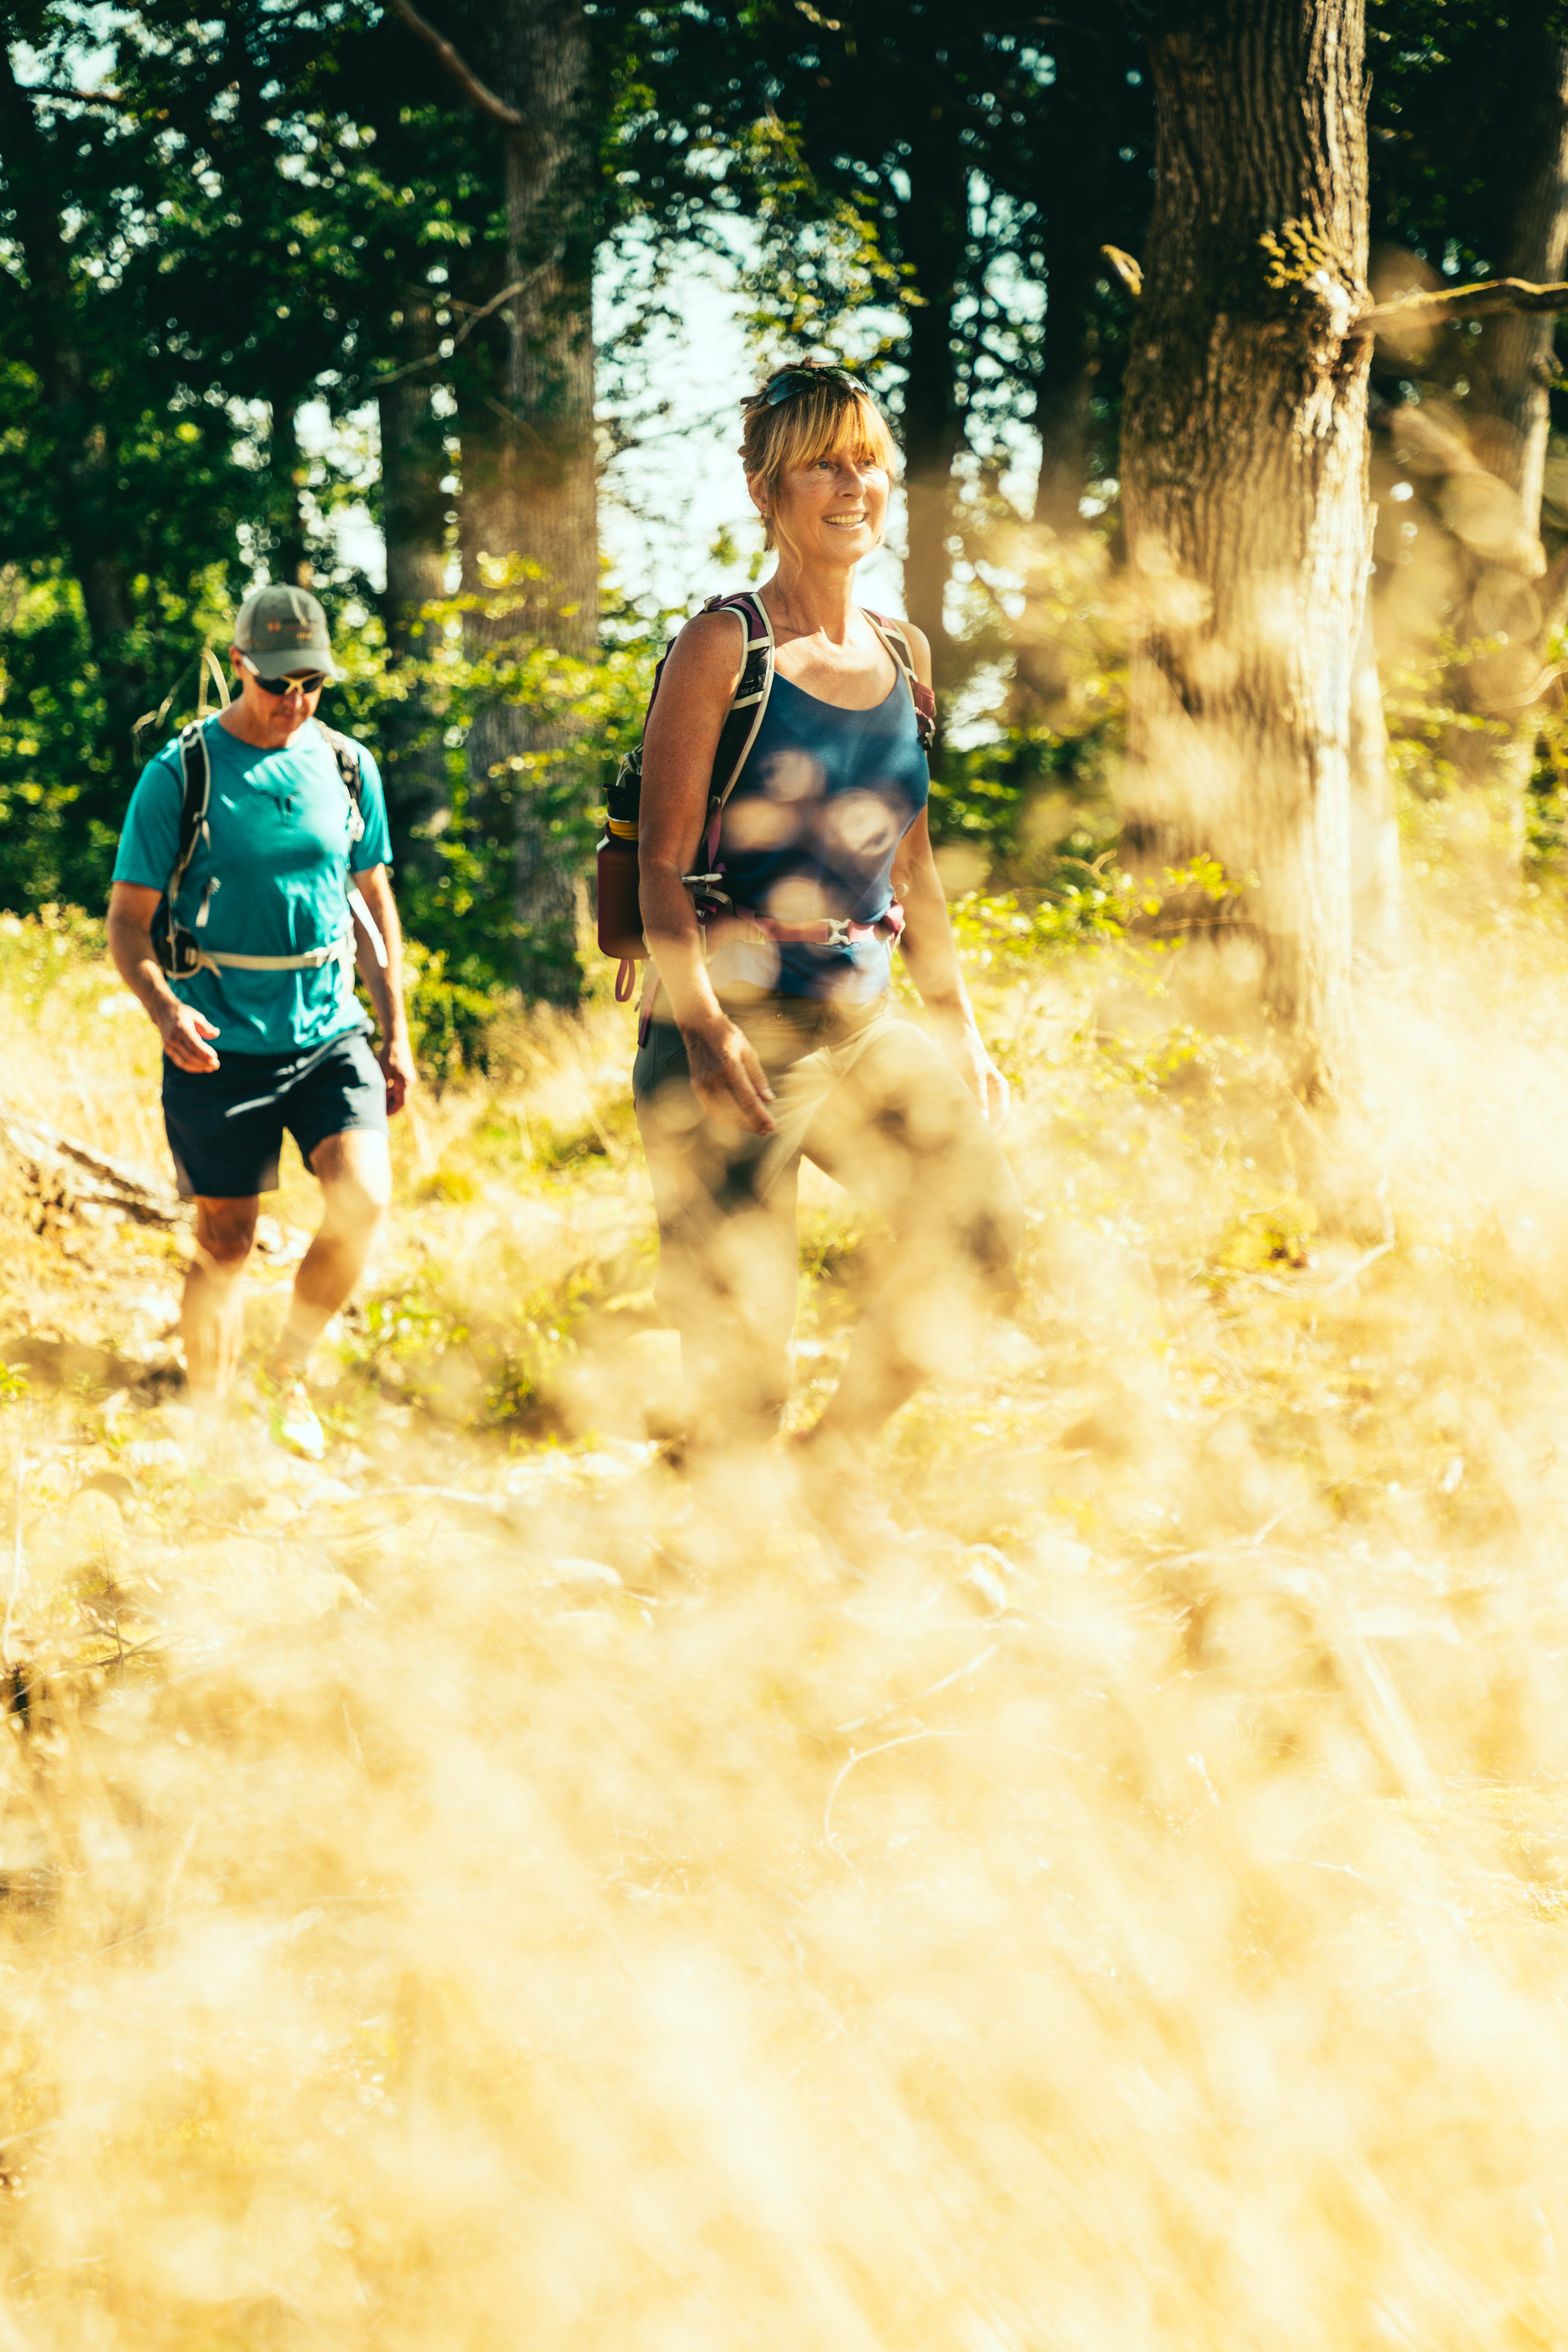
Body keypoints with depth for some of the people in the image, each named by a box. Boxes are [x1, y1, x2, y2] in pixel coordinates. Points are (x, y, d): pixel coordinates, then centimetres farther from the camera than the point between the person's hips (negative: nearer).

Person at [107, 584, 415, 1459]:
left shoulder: (347, 766, 8)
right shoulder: (180, 773, -4)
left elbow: (375, 905, 17)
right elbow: (129, 921, -4)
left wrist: (398, 1035, 14)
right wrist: (166, 1010, -23)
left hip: (331, 1034, 3)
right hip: (221, 1047, -3)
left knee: (364, 1198, -17)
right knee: (225, 1248, 3)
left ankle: (291, 1372, 6)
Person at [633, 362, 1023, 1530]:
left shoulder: (904, 655, 12)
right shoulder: (724, 648, -7)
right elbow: (663, 861, -11)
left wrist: (961, 1028, 14)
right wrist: (703, 1026, -22)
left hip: (862, 1020, 6)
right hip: (736, 1028, -6)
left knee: (979, 1213, -14)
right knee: (740, 1346, -6)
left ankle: (845, 1446, 5)